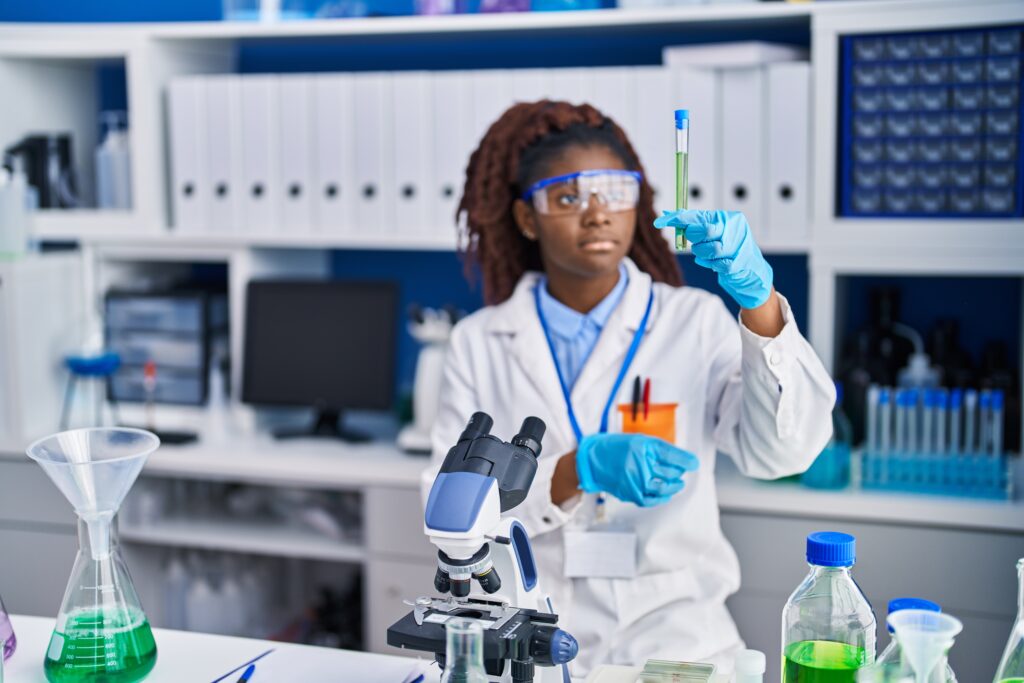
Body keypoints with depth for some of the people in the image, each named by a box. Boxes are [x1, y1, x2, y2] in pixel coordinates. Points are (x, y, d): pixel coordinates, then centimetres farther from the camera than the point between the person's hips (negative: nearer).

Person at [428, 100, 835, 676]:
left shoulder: (695, 321, 4)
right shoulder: (481, 343, 6)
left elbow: (783, 451, -10)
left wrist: (757, 295, -23)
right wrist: (583, 469, -19)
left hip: (673, 640, 0)